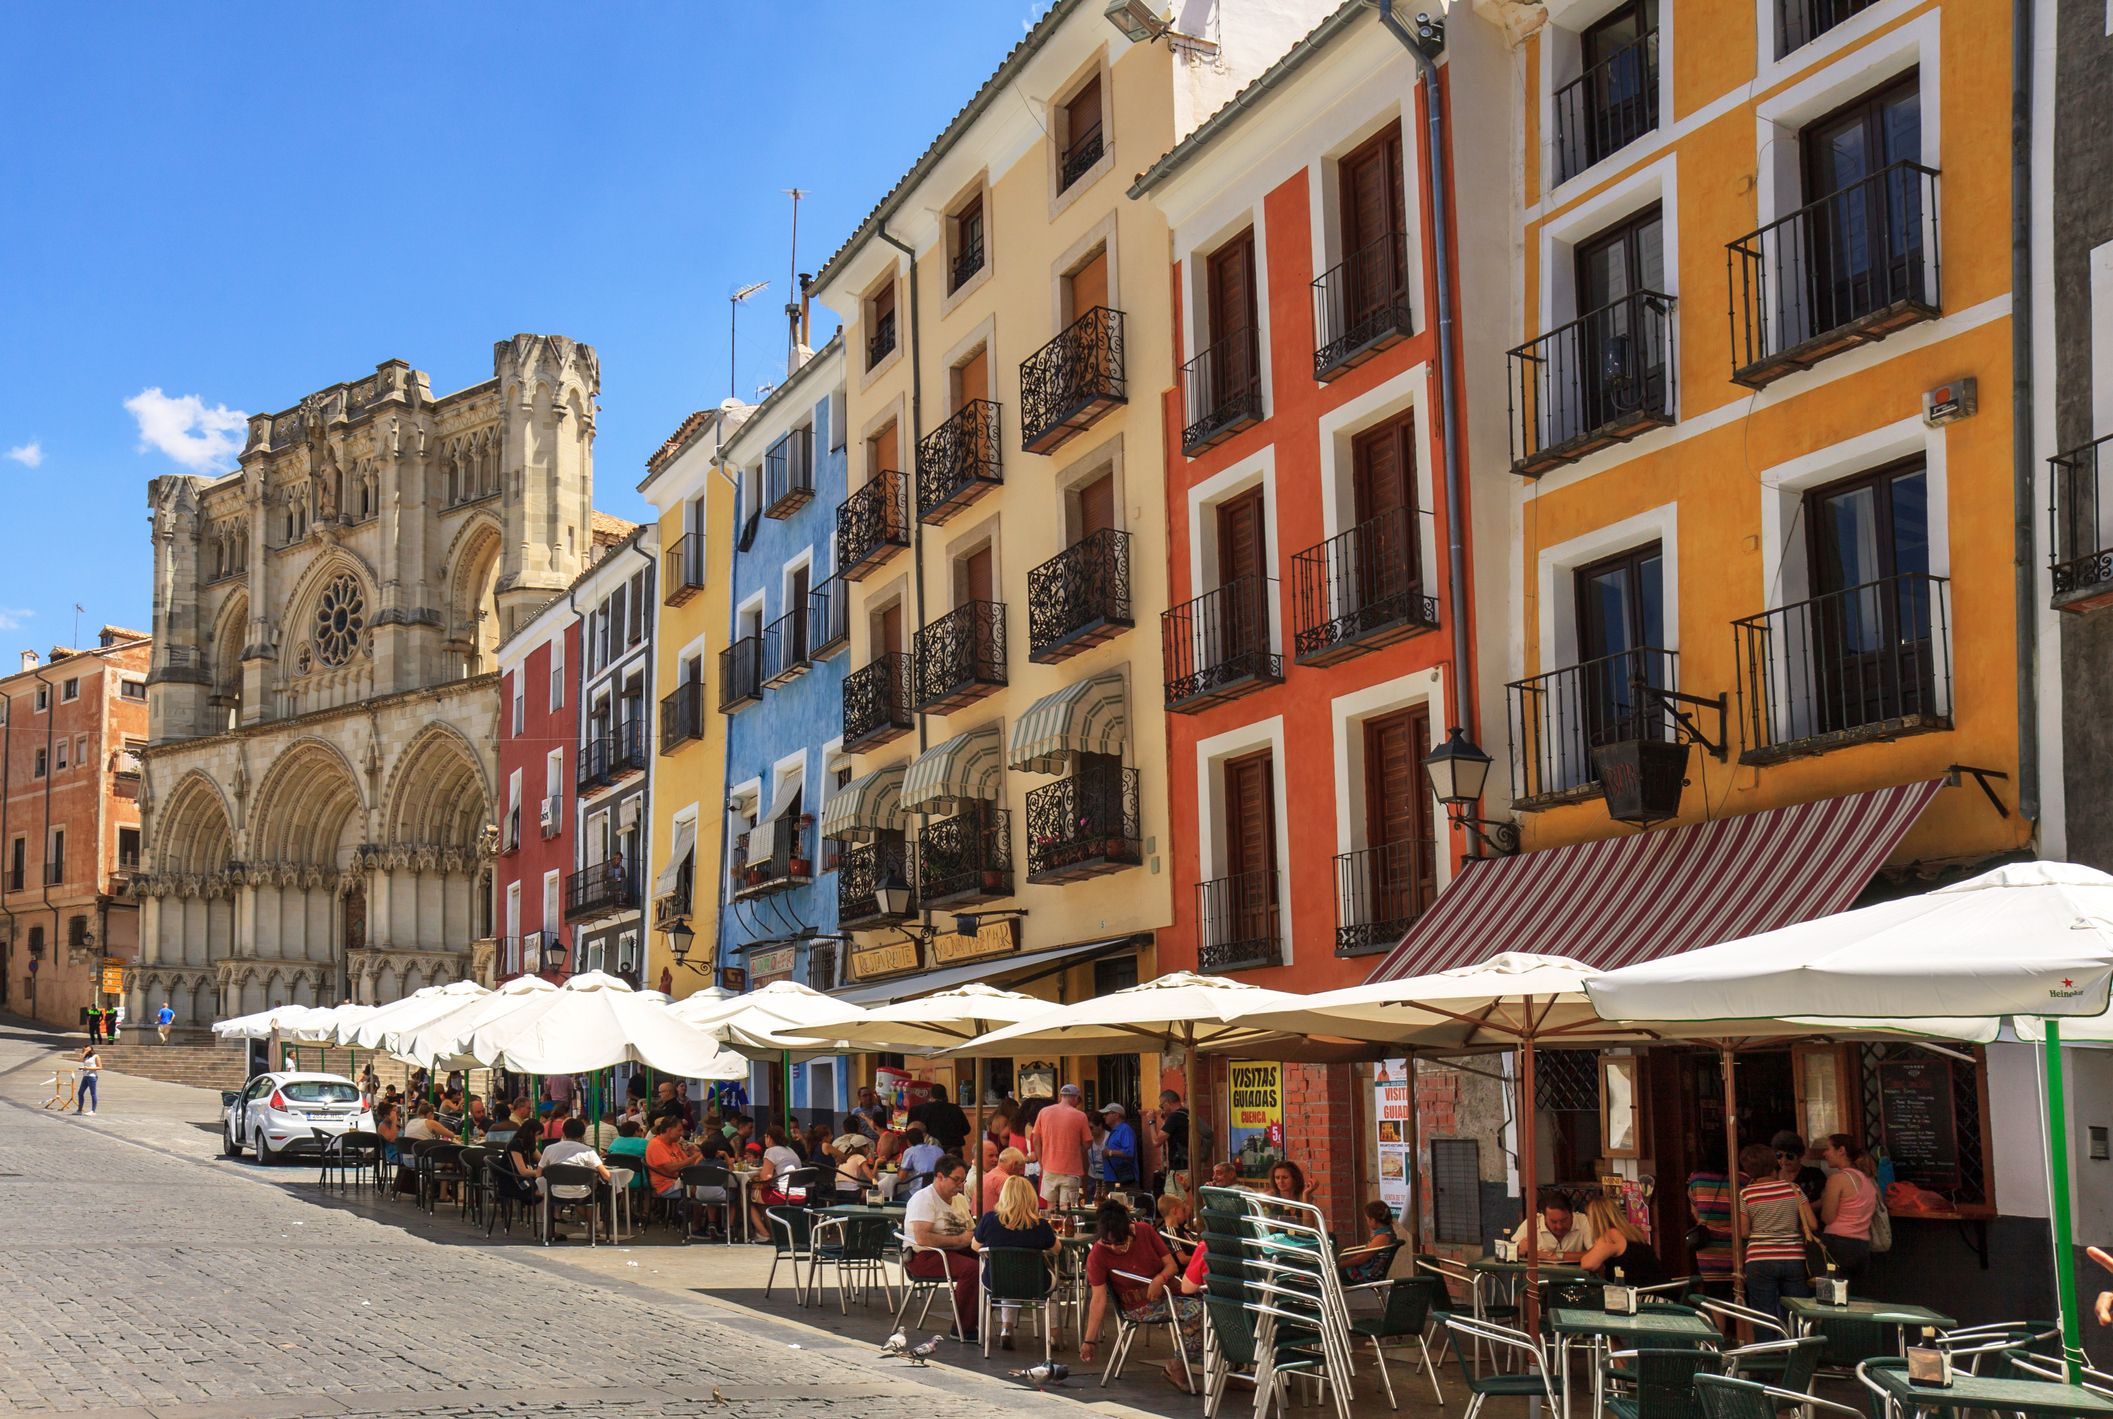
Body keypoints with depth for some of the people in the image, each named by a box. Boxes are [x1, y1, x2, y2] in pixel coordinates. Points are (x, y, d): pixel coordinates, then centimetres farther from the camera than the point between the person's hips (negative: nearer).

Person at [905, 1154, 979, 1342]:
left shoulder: (960, 1199, 19)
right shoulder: (923, 1198, -8)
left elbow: (971, 1232, 23)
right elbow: (922, 1238, -21)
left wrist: (977, 1238, -3)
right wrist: (959, 1239, -20)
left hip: (955, 1252, 8)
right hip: (924, 1257, -8)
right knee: (971, 1267, -33)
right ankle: (962, 1329, -24)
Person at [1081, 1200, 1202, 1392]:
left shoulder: (1145, 1232, -1)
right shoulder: (1097, 1255, -10)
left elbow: (1171, 1264, 3)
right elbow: (1098, 1299, -11)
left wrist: (1160, 1279, -20)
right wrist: (1089, 1340, -16)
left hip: (1166, 1293, 5)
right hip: (1139, 1308, -5)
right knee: (1196, 1311, -28)